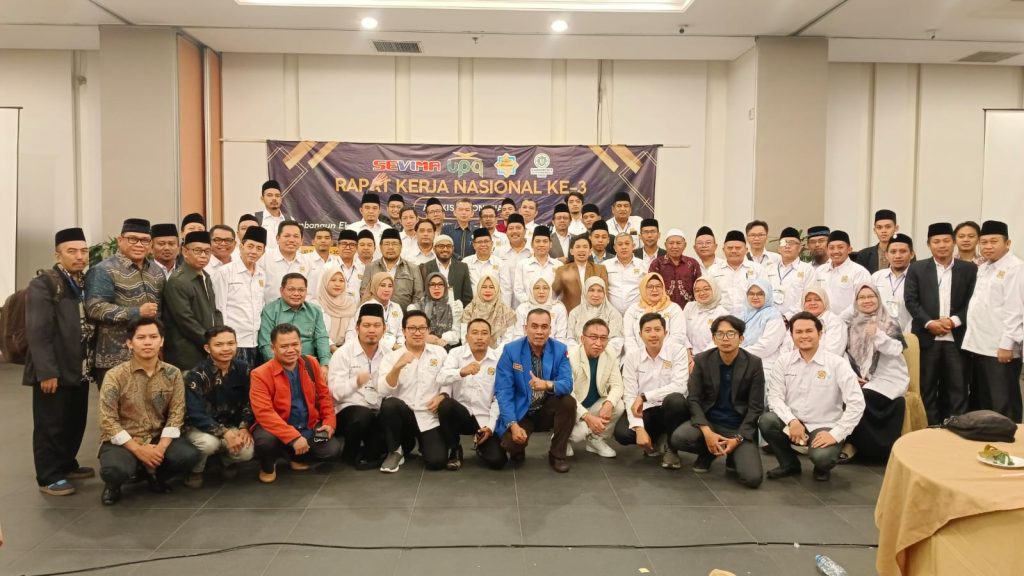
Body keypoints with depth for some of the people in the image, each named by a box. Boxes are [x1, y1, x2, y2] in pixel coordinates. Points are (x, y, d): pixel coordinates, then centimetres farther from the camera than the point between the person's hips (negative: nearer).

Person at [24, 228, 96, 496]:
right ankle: (48, 477, 15)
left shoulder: (87, 283, 11)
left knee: (76, 421, 15)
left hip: (80, 368, 7)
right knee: (50, 425, 4)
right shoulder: (43, 285, -11)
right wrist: (46, 371, -20)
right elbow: (38, 332, -16)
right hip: (54, 370, -7)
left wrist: (92, 362, 8)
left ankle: (67, 465, 32)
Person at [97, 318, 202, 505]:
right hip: (123, 441, -3)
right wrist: (138, 449, -19)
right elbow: (108, 421, -13)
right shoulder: (115, 376, -10)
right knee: (114, 469, -34)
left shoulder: (173, 374, -2)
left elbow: (176, 414, -5)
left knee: (190, 455, -24)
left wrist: (161, 447, -19)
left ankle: (155, 474, 11)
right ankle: (114, 484, 7)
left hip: (158, 438, 3)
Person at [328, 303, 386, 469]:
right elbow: (335, 391, -15)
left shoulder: (388, 354, 9)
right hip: (348, 409, -4)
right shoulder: (343, 353, -4)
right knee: (363, 416, -37)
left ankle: (368, 453, 7)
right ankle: (351, 454, -6)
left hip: (379, 412, 4)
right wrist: (356, 382, -33)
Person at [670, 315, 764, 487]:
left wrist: (738, 439, -17)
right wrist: (706, 431, -21)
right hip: (708, 421, 1)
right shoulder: (702, 360, -3)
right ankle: (708, 451, 5)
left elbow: (756, 407, -6)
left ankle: (734, 455, 13)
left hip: (740, 427, -1)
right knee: (677, 438, -29)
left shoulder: (754, 363, -6)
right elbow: (693, 399, -5)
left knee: (752, 478, -23)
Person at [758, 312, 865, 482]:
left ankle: (823, 467, 10)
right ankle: (789, 464, 3)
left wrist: (836, 434, -20)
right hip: (793, 423, 3)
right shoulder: (784, 361, 0)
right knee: (765, 421, -26)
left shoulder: (837, 363, -10)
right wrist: (791, 421, -21)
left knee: (822, 456, -33)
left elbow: (856, 403, -15)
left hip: (824, 427, -3)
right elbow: (775, 396, -4)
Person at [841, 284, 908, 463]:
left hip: (888, 378, -3)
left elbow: (896, 350, -12)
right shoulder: (853, 325, 13)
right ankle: (852, 441, -16)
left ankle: (853, 443, -15)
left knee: (861, 398, -30)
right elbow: (847, 354, 11)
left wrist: (877, 334, -27)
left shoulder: (891, 324, 3)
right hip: (859, 379, 3)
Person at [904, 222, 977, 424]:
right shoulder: (917, 269, 6)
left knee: (958, 388, 3)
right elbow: (910, 300, -1)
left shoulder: (969, 269, 7)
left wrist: (954, 321, -11)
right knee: (927, 388, 4)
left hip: (957, 337, 0)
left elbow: (973, 301, 2)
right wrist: (929, 323, -12)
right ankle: (930, 428, 12)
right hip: (926, 337, 0)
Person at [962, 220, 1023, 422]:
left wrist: (1007, 344, -18)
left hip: (1000, 348, -8)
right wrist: (972, 339, 12)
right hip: (978, 346, 8)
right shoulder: (982, 268, 16)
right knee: (980, 401, 15)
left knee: (1003, 405, -1)